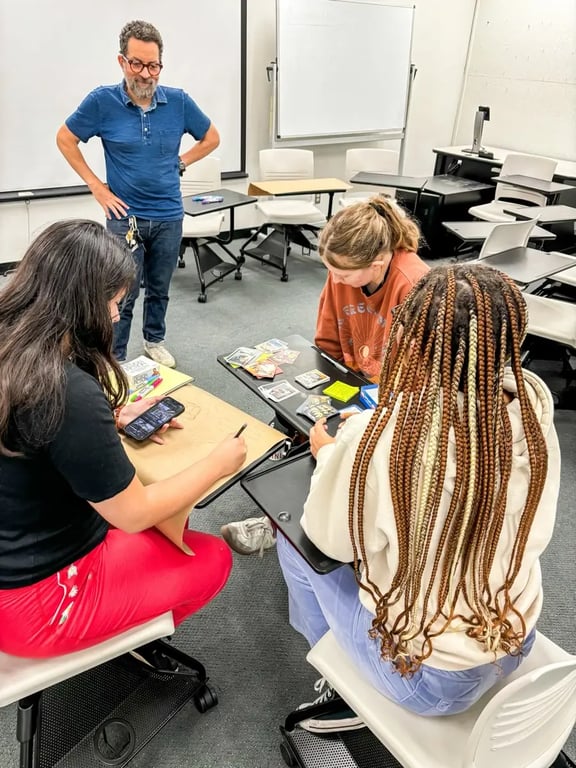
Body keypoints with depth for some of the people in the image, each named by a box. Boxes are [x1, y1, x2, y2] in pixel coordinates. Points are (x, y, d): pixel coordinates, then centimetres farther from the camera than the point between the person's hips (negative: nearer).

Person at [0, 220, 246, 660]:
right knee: (212, 559, 9)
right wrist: (218, 463, -9)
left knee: (161, 519, 22)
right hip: (35, 597, -8)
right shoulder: (69, 392, -34)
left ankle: (132, 623, 34)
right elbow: (134, 515, -22)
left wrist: (111, 421, 4)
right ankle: (139, 633, 34)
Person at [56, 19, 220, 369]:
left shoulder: (179, 101, -3)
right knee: (123, 296, 0)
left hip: (169, 215, 3)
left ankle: (155, 340, 38)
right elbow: (65, 140, 4)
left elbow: (211, 138, 12)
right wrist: (96, 185, -1)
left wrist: (179, 163, 4)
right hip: (125, 216, -2)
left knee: (159, 289, 16)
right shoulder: (102, 101, -8)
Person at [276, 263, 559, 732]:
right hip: (515, 646, 5)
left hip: (428, 677, -5)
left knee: (295, 540, 13)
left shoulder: (378, 439, -34)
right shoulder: (534, 416, -17)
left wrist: (327, 455, 2)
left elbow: (330, 540, -15)